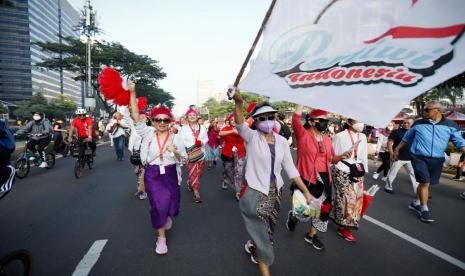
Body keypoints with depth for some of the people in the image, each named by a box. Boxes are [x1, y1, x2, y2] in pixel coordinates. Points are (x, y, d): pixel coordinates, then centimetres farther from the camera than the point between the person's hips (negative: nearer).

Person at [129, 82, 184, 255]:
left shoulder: (175, 137, -4)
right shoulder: (148, 133, -5)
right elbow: (136, 118, -17)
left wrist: (176, 152, -26)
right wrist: (132, 93, -24)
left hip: (170, 174, 1)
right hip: (152, 174, -1)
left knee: (171, 205, 12)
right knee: (159, 204, -8)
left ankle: (168, 216, 52)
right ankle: (161, 237, 17)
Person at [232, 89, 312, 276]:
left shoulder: (282, 141, 0)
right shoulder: (252, 137, -12)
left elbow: (290, 168, 2)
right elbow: (240, 125, -33)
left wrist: (306, 191, -1)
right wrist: (239, 102, -52)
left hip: (275, 191, 5)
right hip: (254, 192, -5)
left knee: (267, 229, 24)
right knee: (261, 233, 4)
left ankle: (252, 245, 55)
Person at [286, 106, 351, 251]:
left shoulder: (327, 139, 7)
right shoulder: (303, 135, -11)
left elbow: (332, 159, 14)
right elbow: (296, 117, -24)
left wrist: (341, 156, -5)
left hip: (325, 178, 7)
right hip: (307, 178, -6)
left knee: (323, 208, 15)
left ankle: (311, 235, 38)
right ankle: (293, 216, 42)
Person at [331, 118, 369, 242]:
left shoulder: (363, 137, 7)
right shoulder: (340, 136, -11)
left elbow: (364, 155, 15)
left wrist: (363, 171, 15)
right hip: (342, 173, -6)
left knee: (357, 198, 8)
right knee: (345, 199, -1)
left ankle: (348, 224, 27)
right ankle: (343, 227, 16)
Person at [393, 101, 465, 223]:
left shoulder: (451, 125, 0)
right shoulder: (418, 124, 0)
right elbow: (406, 138, 12)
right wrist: (397, 149, 17)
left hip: (437, 160, 2)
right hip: (419, 158, -2)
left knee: (424, 183, 13)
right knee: (425, 182, -7)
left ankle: (416, 203, 32)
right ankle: (424, 209, 6)